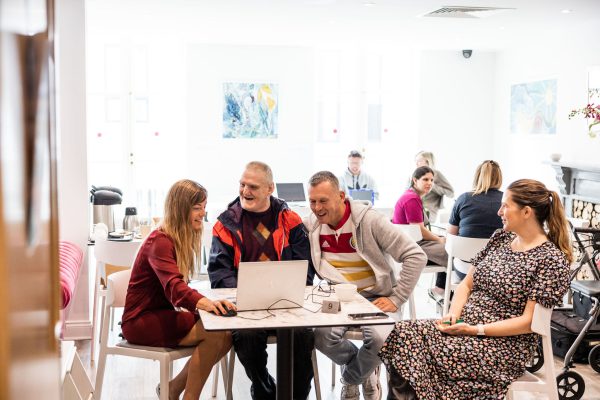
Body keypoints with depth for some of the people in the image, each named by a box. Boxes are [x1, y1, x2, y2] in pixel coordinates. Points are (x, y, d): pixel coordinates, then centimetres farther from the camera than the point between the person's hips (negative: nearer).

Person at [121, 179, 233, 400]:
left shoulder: (182, 240, 11)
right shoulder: (160, 241, -18)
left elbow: (179, 285, 9)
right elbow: (173, 285, -35)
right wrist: (205, 303, -54)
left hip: (163, 314, 9)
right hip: (141, 320, -9)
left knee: (227, 333, -11)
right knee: (215, 333, -25)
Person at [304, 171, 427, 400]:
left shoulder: (370, 220, -15)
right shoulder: (309, 225, -3)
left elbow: (416, 256, -14)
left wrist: (396, 298, -16)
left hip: (375, 297, -3)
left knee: (380, 339, -32)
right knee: (321, 335, -29)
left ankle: (351, 378, 4)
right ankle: (366, 371, 5)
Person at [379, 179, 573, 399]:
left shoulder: (551, 259, -10)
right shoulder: (500, 238, 11)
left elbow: (528, 321, -13)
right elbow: (467, 284, 14)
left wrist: (476, 330, -19)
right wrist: (453, 315, -5)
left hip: (506, 343, -6)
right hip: (465, 324, 7)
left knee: (432, 355, -31)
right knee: (405, 332, -20)